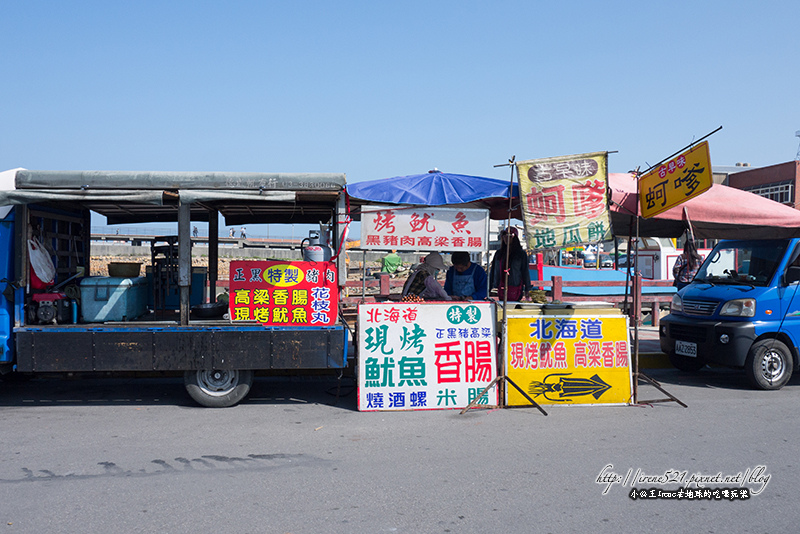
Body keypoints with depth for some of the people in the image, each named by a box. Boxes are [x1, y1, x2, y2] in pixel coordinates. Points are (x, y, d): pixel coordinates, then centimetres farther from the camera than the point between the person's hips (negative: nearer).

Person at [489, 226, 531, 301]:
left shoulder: (521, 254, 3)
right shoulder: (499, 253, 14)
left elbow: (525, 272, 1)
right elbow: (493, 271, 14)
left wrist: (526, 290, -2)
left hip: (515, 289, -3)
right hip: (501, 289, 4)